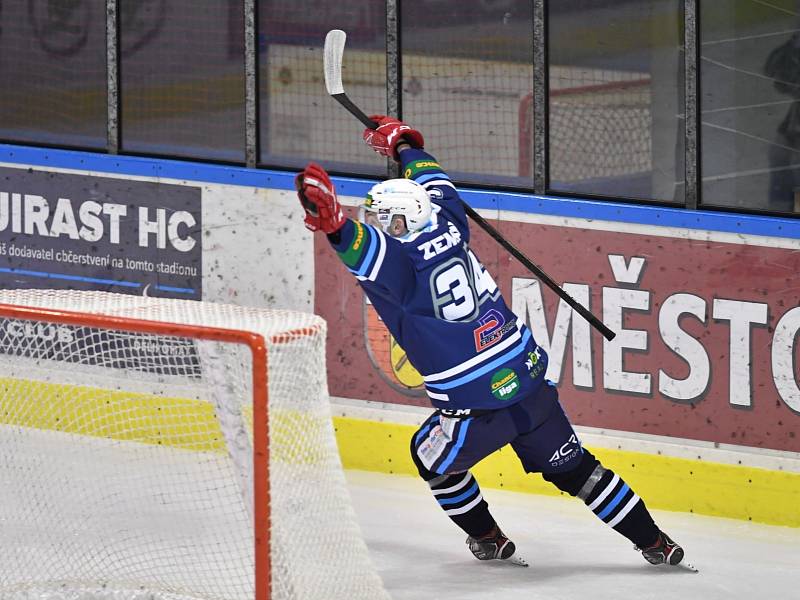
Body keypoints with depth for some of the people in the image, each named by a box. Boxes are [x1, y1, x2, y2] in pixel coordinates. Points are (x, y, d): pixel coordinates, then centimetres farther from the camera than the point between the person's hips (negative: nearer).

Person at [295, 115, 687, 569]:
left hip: (479, 408, -7)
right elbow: (436, 185, 23)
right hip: (530, 378, 7)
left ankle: (488, 540, 33)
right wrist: (404, 145, 39)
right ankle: (655, 543, 21)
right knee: (572, 467, 19)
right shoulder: (447, 226, 2)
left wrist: (336, 226, -58)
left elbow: (370, 253, -40)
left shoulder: (403, 266, -17)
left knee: (433, 456, 24)